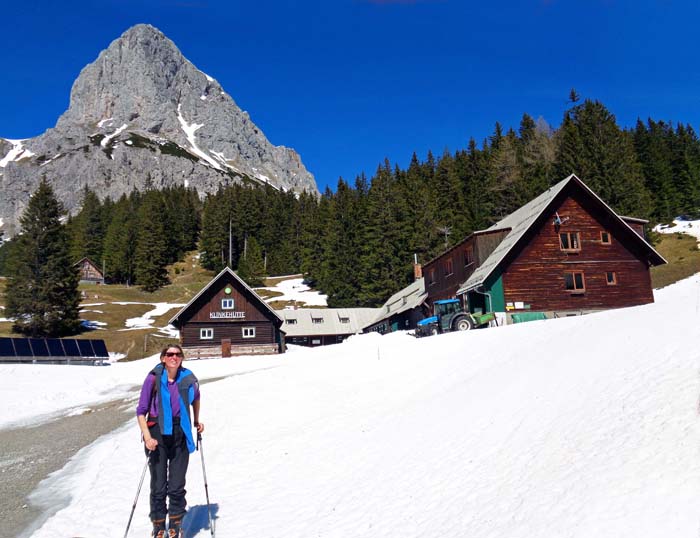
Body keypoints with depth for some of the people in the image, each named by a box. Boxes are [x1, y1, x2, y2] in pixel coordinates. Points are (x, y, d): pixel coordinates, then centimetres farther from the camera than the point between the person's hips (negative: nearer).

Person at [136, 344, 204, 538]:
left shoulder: (188, 378, -3)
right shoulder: (153, 378, -11)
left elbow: (195, 398, 19)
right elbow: (141, 411, -6)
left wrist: (197, 421, 17)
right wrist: (147, 436, -16)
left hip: (180, 434, 2)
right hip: (158, 433, -1)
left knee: (177, 486, 5)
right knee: (158, 486, 6)